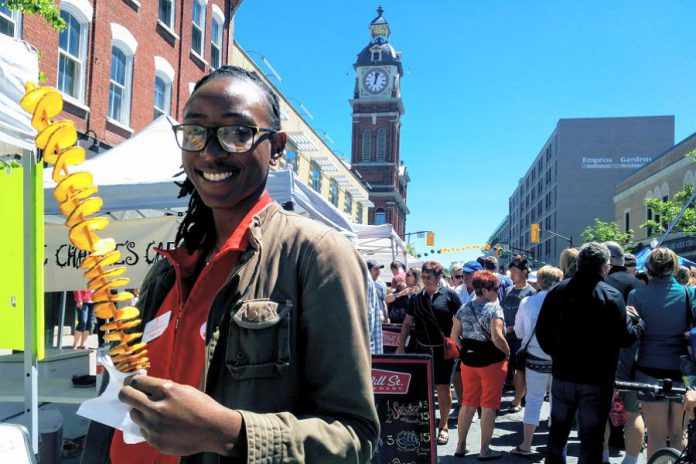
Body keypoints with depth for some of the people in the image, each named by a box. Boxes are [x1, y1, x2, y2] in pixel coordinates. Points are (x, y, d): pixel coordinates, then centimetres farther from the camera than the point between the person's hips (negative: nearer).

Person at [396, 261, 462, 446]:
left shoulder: (449, 295, -3)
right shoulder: (416, 298, 8)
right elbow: (407, 323, 12)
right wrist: (401, 346, 7)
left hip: (443, 349, -3)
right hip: (421, 349, 3)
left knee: (443, 388, 2)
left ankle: (443, 426, 16)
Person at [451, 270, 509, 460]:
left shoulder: (464, 308, 5)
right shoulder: (494, 308, -14)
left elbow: (454, 336, 4)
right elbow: (497, 337, -23)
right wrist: (507, 352, -8)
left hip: (468, 361, 6)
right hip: (492, 362, -6)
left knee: (468, 403, 15)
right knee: (489, 405, 5)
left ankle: (461, 445, 23)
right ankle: (485, 450, 12)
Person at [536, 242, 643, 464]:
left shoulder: (558, 291, -1)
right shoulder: (611, 296, -14)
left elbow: (542, 330, 2)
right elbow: (626, 337, -13)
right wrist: (638, 321, 6)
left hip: (563, 374, 4)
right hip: (597, 378, -4)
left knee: (558, 431, 18)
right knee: (591, 438, 6)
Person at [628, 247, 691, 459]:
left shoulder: (637, 295, -6)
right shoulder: (688, 293, -2)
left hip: (651, 371, -2)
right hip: (682, 371, 2)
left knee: (656, 436, 6)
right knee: (678, 435, 15)